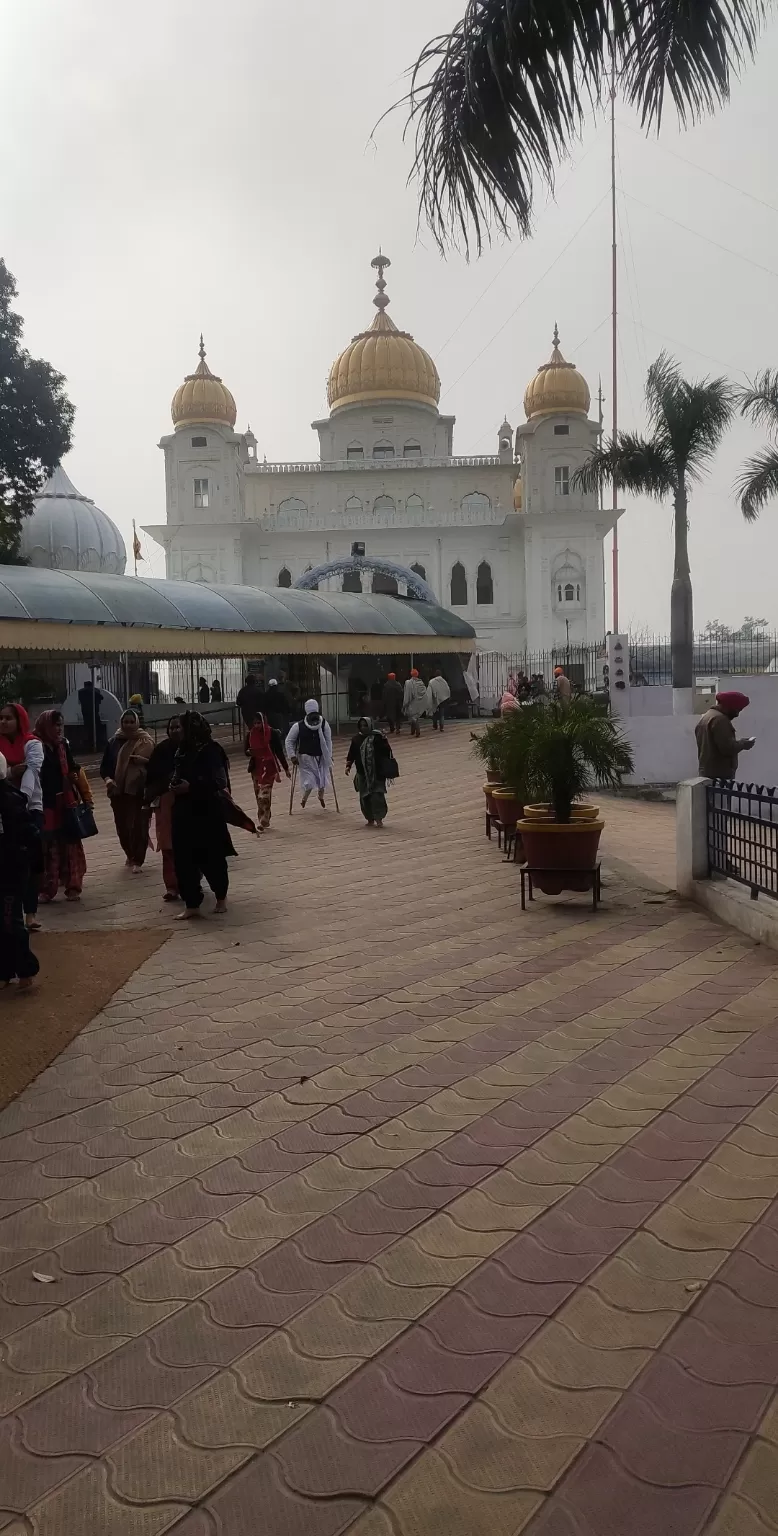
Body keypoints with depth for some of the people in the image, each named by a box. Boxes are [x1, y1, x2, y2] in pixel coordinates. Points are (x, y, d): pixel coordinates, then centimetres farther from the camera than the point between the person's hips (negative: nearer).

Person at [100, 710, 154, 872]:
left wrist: (143, 760, -21)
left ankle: (137, 860, 6)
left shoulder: (146, 742, 0)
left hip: (140, 791, -3)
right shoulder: (114, 742, 8)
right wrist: (108, 779, -9)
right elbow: (104, 766, 9)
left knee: (138, 825, -6)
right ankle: (131, 856, 30)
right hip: (119, 791, 3)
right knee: (122, 826, 8)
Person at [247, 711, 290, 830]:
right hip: (256, 767, 5)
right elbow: (247, 750, 12)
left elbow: (279, 751, -6)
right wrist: (249, 752, -13)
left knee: (264, 794, -13)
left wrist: (286, 768, -4)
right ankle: (264, 820, 24)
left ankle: (263, 822, -10)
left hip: (269, 767, -5)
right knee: (258, 794, 11)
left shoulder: (272, 733, -10)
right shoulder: (251, 734, 2)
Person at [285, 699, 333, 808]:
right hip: (306, 758, -2)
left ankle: (321, 797, 40)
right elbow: (289, 741, -2)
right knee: (309, 781, -8)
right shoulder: (299, 726, -12)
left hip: (321, 757, 2)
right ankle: (304, 799, 21)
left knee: (322, 781, 9)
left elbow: (328, 741, 1)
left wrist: (329, 756, -2)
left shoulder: (324, 725, -7)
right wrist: (292, 755, -7)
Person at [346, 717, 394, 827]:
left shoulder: (378, 737, -8)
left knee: (377, 795, -9)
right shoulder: (356, 739, 3)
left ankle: (379, 818, 0)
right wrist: (348, 766, 1)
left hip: (377, 772, -4)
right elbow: (352, 754, 8)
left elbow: (387, 751, -8)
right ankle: (370, 819, 20)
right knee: (364, 797, 7)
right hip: (362, 773, 4)